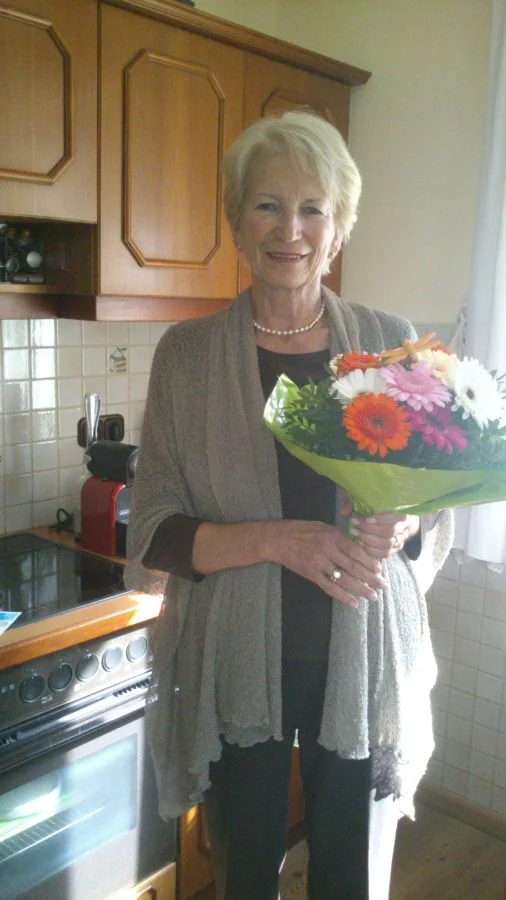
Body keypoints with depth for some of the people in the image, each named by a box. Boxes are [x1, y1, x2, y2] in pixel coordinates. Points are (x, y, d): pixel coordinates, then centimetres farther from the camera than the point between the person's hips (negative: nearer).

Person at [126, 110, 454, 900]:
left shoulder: (390, 342, -1)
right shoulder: (189, 352, -4)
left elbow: (440, 518, 5)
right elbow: (154, 535, -6)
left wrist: (401, 529, -18)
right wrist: (278, 540, -22)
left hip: (362, 663, 1)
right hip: (234, 671, 0)